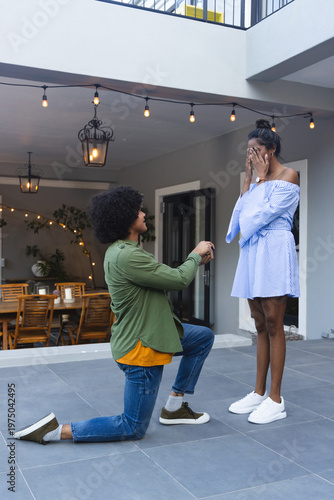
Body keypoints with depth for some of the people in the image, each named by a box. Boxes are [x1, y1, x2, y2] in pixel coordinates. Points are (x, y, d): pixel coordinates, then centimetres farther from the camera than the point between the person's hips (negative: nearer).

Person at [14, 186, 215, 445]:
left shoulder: (121, 250, 6)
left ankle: (174, 407, 25)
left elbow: (165, 278, 13)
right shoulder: (127, 256, -27)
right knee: (133, 428, 3)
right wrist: (196, 255, -2)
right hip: (141, 347, -10)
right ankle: (55, 431, 3)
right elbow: (179, 280, -21)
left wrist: (196, 259, 10)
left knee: (205, 337, 21)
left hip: (152, 332, 10)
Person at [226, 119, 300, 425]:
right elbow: (241, 214, 10)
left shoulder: (288, 176, -1)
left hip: (274, 251, -7)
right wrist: (247, 181, 10)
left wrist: (262, 178, -2)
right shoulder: (258, 182, 20)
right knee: (260, 325, 9)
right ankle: (259, 392, 16)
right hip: (252, 252, 8)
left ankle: (276, 400, 0)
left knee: (273, 324, -7)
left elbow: (267, 212, -12)